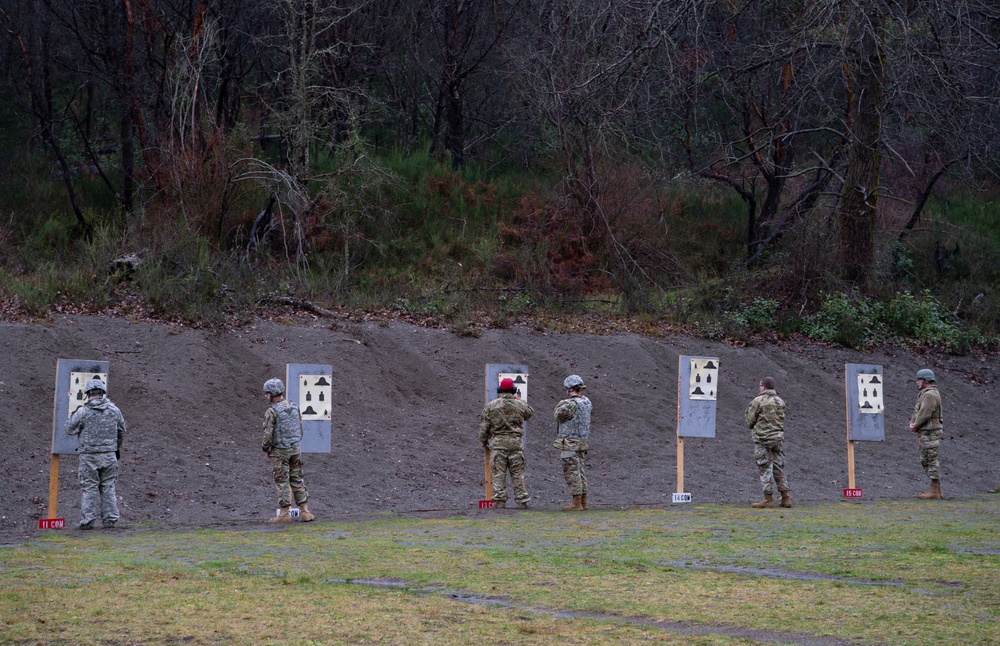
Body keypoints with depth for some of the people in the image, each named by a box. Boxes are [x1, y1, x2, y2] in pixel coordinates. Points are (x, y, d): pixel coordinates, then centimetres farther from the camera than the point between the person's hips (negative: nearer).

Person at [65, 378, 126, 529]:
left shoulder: (83, 411, -10)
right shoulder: (114, 410, 2)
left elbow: (70, 429, 0)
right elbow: (122, 432, 14)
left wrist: (73, 415, 18)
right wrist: (117, 448, 29)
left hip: (89, 456, -3)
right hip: (109, 455, 3)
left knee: (89, 488, 3)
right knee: (108, 487, 10)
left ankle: (87, 521, 2)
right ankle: (110, 520, 11)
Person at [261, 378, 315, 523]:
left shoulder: (271, 411, -15)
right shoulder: (294, 407, 6)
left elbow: (268, 434, -16)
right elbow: (300, 429, 10)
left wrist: (265, 449, 1)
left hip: (279, 451, -6)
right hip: (295, 449, 6)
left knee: (282, 482, 1)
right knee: (297, 481, 11)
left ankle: (284, 514, 2)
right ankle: (305, 511, 8)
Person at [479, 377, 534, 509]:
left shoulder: (491, 406, -1)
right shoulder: (520, 405, 1)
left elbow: (484, 427, 1)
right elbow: (530, 413, 23)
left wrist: (484, 441, 14)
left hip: (497, 443, -1)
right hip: (516, 443, 1)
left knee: (498, 473, 1)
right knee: (518, 474, 7)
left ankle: (499, 500, -2)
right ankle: (522, 500, 7)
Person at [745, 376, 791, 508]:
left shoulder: (758, 401, -11)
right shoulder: (780, 401, 7)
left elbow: (750, 421, -7)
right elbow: (781, 419, 10)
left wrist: (752, 428, 14)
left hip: (762, 438, -6)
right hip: (777, 438, 6)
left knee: (765, 469, -2)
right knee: (779, 468, 12)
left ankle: (768, 499, -3)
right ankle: (785, 498, 12)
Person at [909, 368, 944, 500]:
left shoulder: (930, 395, -16)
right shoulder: (925, 394, 18)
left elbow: (924, 414, -21)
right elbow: (916, 411, 19)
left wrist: (915, 425, -7)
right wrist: (912, 423, 2)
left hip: (930, 433, -11)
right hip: (925, 433, 11)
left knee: (931, 461, -8)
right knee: (925, 461, 13)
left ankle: (934, 492, -7)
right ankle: (937, 489, 17)